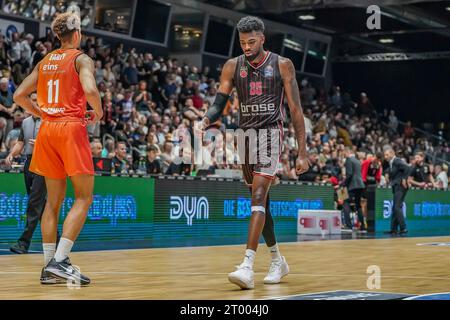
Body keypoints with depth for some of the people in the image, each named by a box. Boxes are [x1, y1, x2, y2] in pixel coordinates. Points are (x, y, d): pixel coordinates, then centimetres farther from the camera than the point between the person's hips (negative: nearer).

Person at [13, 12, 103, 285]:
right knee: (84, 197, -3)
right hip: (72, 128, -6)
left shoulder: (45, 62, 15)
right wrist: (99, 112, -3)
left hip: (47, 130, 7)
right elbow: (90, 90, -21)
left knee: (54, 199, 12)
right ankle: (60, 260, -15)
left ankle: (49, 265, 10)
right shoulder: (81, 59, -3)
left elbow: (19, 95, 12)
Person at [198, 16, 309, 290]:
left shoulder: (282, 65, -3)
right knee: (260, 201, 12)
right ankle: (278, 260, 27)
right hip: (245, 135, 5)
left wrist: (302, 153, -7)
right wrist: (206, 121, -23)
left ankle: (248, 266, -26)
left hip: (270, 134, -5)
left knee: (258, 195, -19)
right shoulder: (233, 66, 6)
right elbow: (219, 104, 1)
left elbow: (296, 110, -3)